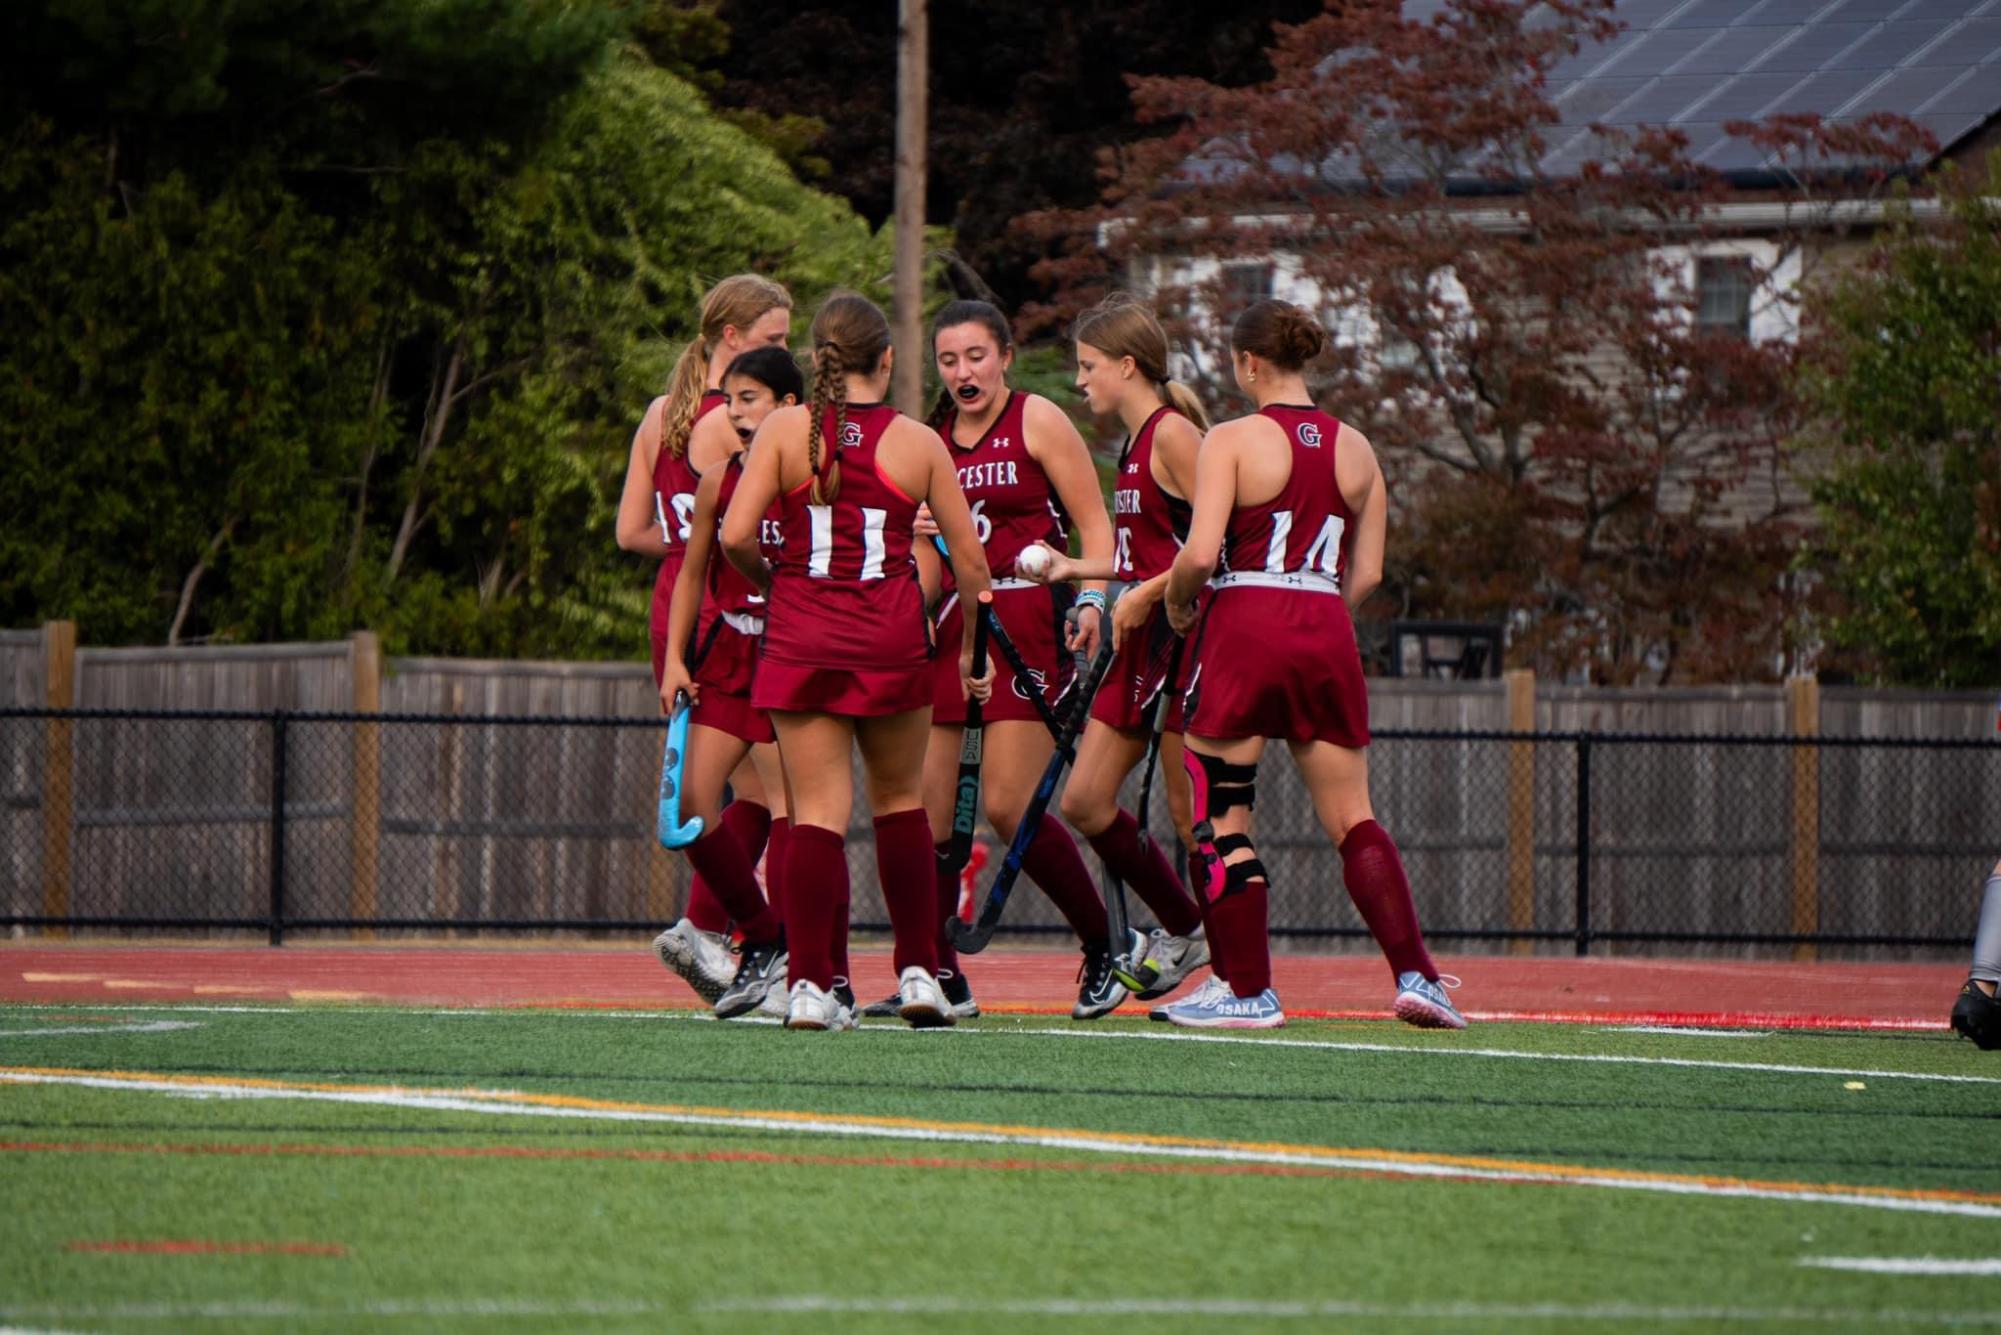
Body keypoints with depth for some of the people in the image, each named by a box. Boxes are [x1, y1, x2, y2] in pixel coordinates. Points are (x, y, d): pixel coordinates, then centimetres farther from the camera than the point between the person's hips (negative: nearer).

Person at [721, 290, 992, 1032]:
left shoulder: (784, 430, -2)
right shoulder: (917, 443, 1)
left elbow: (735, 534, -9)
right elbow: (970, 559, 5)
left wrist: (769, 580, 12)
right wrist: (968, 650, 18)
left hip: (802, 636, 0)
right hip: (892, 636, 0)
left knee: (817, 811, 1)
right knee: (901, 801, 18)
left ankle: (811, 984, -8)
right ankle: (918, 972, 17)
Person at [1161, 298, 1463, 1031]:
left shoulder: (1232, 441, -5)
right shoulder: (1355, 448, 9)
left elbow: (1200, 553, -14)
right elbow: (1367, 572, 9)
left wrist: (1177, 601, 5)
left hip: (1245, 624, -5)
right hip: (1327, 635, 5)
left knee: (1222, 820, 6)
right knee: (1352, 820, 9)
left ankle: (1247, 989, 6)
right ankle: (1416, 976, -1)